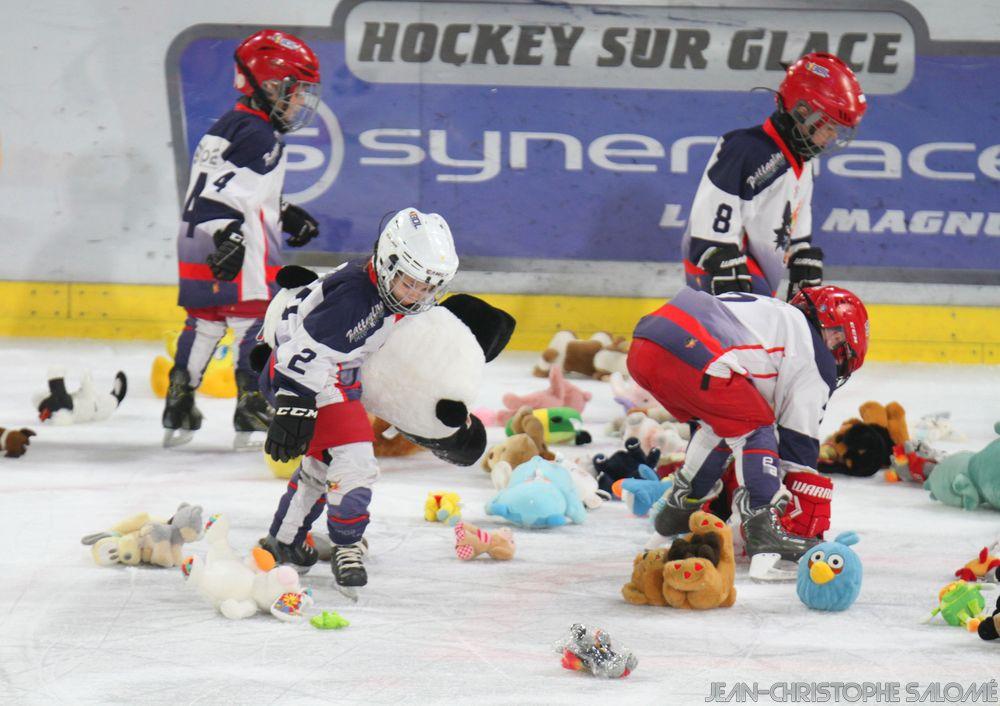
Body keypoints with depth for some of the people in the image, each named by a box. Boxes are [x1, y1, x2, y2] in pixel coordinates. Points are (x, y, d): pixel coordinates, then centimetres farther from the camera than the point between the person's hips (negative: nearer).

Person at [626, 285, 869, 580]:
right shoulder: (816, 356, 14)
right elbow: (800, 442, 13)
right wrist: (807, 530, 20)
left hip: (642, 348, 8)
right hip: (690, 356, -8)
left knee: (721, 420, 29)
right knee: (755, 428, 8)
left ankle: (680, 508, 36)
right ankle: (763, 529, -5)